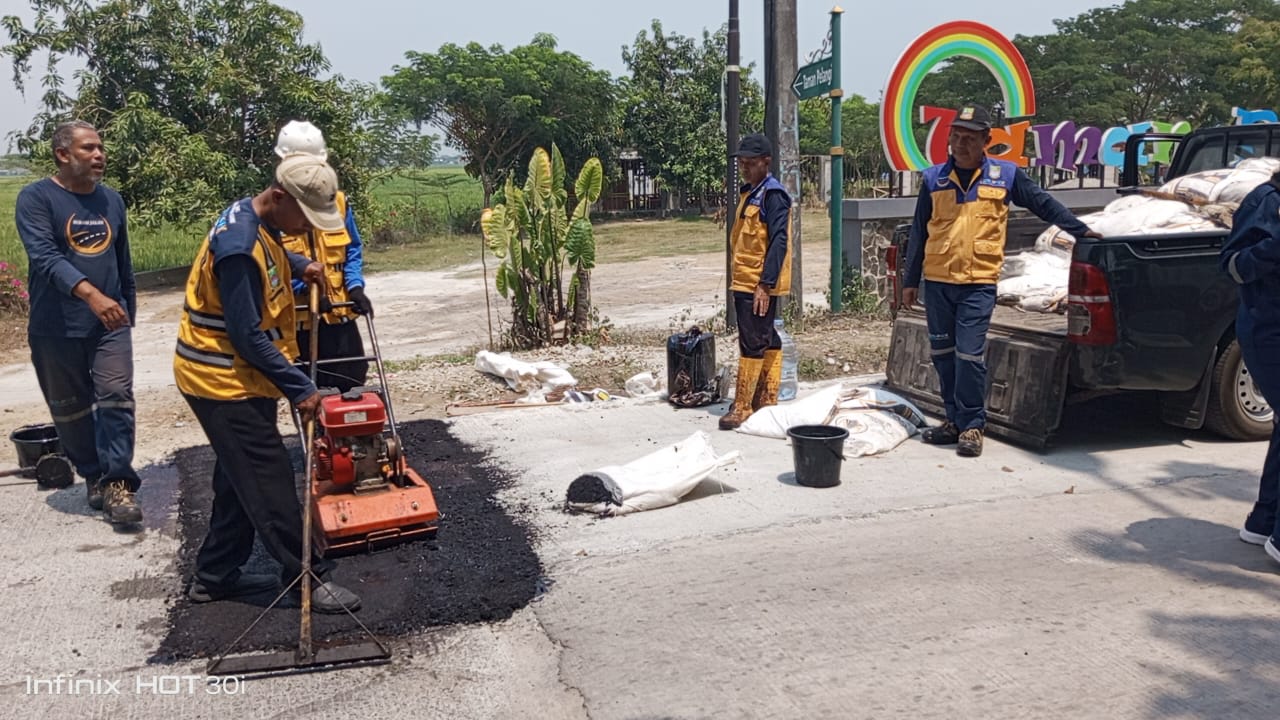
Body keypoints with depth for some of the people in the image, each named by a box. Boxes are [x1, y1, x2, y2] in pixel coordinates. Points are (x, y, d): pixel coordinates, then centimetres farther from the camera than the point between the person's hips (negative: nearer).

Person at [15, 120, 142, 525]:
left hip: (109, 324, 3)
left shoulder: (111, 200, 9)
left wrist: (128, 309, 22)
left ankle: (118, 483, -5)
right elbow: (45, 256, -24)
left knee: (117, 398, -8)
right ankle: (93, 476, 25)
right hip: (56, 329, -3)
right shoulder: (36, 198, -8)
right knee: (70, 410, 9)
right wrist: (90, 294, -38)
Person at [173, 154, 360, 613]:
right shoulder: (239, 247, -27)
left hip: (239, 376, 10)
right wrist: (300, 388, -19)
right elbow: (248, 337, -25)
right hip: (224, 381, -10)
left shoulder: (258, 220, 3)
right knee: (269, 481, -3)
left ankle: (215, 576, 28)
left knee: (241, 479, 17)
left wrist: (300, 266, 12)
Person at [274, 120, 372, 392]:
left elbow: (353, 249, 11)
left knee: (354, 383, 9)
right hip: (296, 318, -4)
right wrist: (304, 286, -23)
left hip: (339, 313, 4)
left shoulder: (337, 201, 5)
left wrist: (355, 286, -5)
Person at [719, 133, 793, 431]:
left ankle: (742, 407, -3)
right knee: (768, 342, 14)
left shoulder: (773, 195, -12)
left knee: (753, 344, -7)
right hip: (745, 282, 9)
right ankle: (767, 401, 20)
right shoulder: (748, 192, 17)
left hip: (760, 284, -9)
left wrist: (766, 284, -23)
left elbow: (779, 241, -19)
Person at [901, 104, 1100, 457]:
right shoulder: (934, 179, 7)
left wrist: (1079, 229, 8)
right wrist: (910, 280, 11)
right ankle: (955, 419, 22)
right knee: (943, 354, 9)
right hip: (937, 281, 3)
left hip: (979, 283, -3)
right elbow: (919, 231, 11)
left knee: (969, 355, -9)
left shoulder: (1005, 175, 3)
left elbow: (1043, 203, 13)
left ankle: (972, 425, 3)